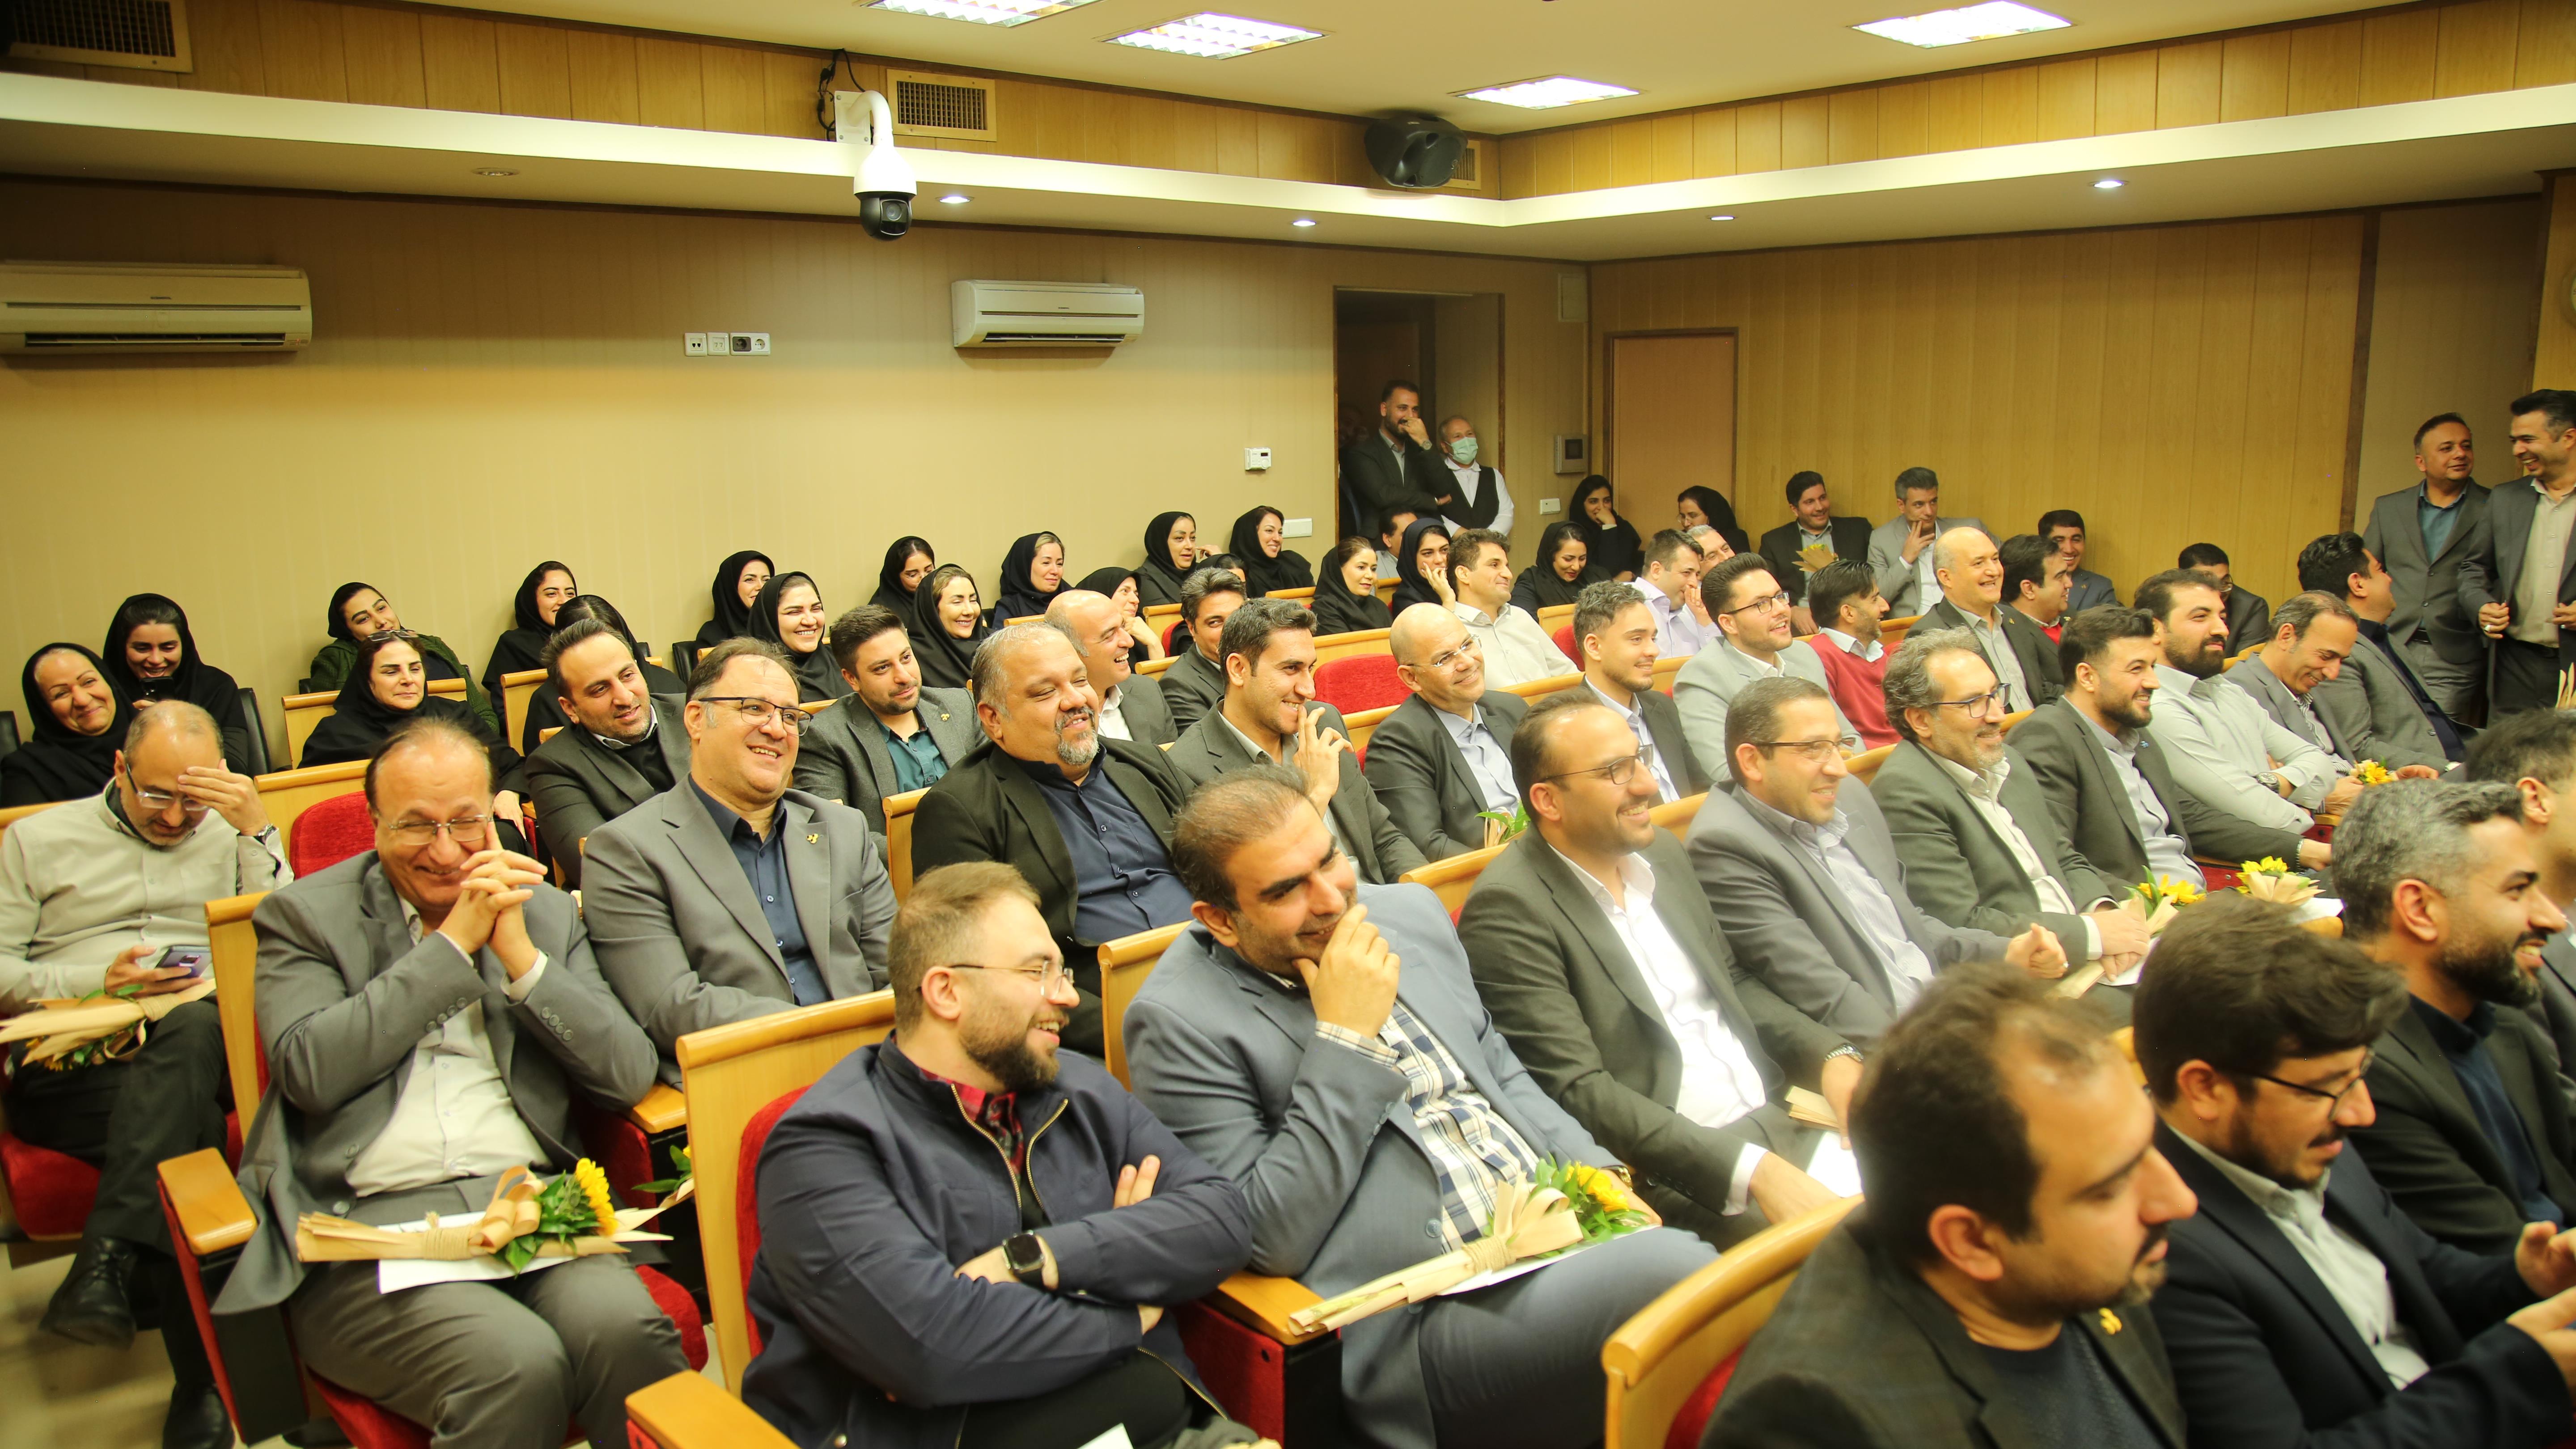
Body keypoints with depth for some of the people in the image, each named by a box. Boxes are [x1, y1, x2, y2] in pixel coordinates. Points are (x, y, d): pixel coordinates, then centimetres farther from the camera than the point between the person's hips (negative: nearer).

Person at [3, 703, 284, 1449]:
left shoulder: (232, 838, 22)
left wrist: (259, 832, -2)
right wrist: (97, 983, -6)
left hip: (206, 1043, 1)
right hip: (71, 1069, 0)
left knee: (193, 1028, -39)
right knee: (189, 1121, -36)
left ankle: (110, 1262, -40)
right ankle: (204, 1386, -36)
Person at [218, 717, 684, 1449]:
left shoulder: (544, 911, 17)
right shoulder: (305, 915, 10)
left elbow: (630, 1074, 6)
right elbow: (310, 1071, -8)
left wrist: (521, 956, -4)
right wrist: (453, 943, -6)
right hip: (371, 1223, -2)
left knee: (625, 1327, -29)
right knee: (517, 1361, -30)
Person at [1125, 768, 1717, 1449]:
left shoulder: (1409, 911, 12)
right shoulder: (1177, 1022, -9)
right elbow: (1270, 1240, -14)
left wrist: (1591, 1170, 5)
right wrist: (1346, 1039, -16)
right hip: (1423, 1319, -7)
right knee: (1674, 1274, -28)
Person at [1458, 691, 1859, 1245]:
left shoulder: (1660, 853, 11)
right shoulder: (1509, 909, -15)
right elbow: (1577, 1091, -21)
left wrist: (1832, 1057, 3)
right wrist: (1751, 1171, -25)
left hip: (1777, 1122, 8)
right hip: (1672, 1175, -8)